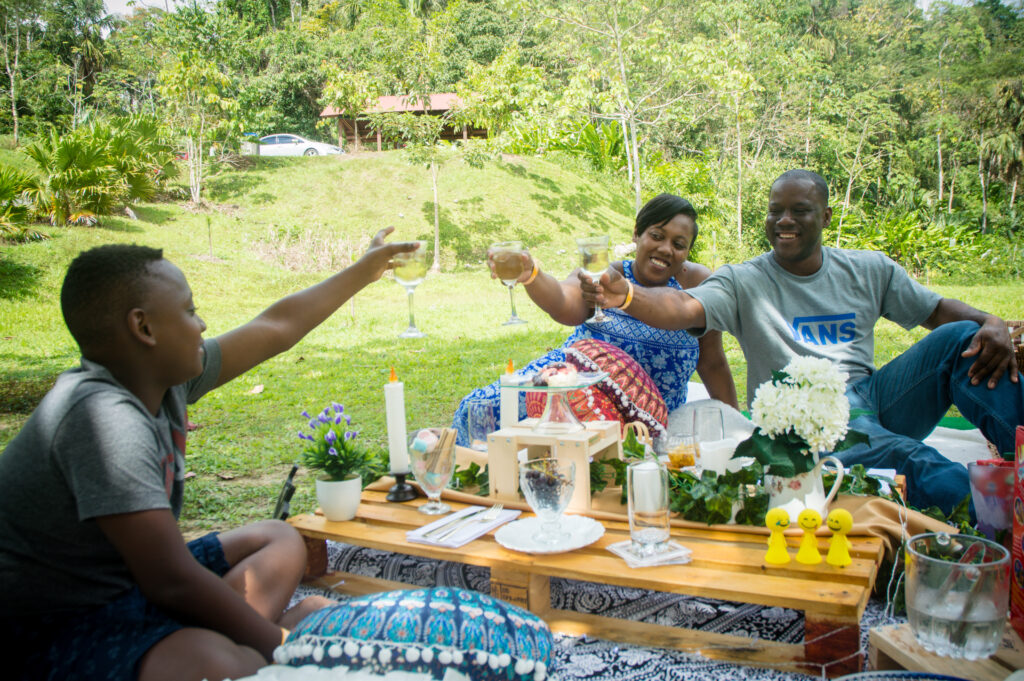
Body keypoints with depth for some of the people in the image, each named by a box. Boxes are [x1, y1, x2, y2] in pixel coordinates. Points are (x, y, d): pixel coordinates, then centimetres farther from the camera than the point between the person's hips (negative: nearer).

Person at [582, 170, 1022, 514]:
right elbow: (683, 308, -14)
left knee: (960, 338, -18)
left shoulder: (869, 271, 16)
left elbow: (939, 310, 18)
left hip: (872, 399, 5)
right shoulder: (743, 282, 3)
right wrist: (625, 296, -35)